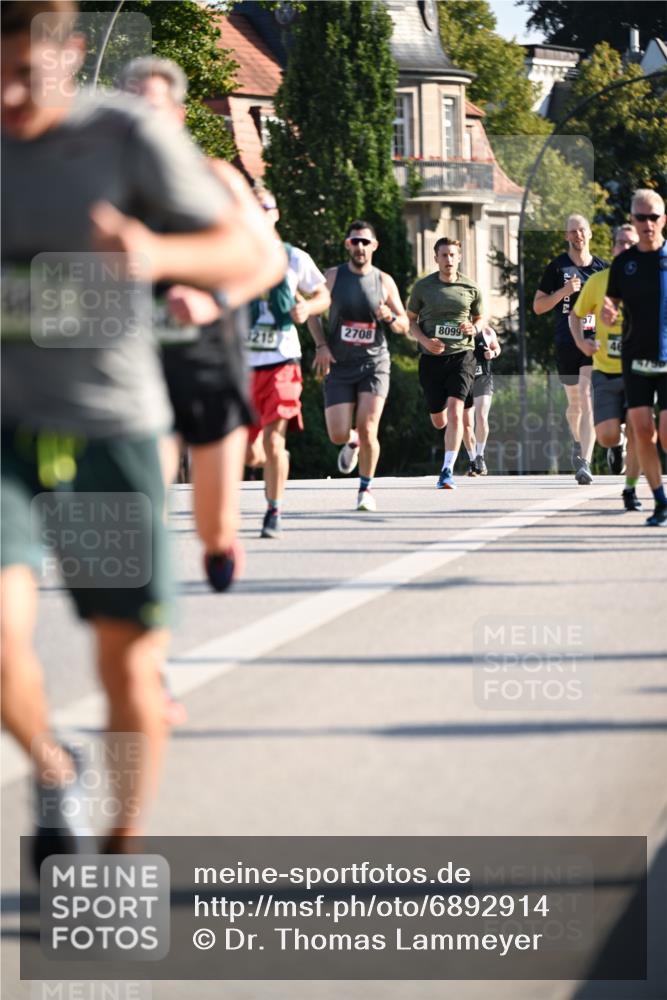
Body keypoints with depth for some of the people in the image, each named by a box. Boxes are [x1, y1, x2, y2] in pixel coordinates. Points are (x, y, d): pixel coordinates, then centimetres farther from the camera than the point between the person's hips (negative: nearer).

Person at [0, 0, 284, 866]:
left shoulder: (127, 136, -7)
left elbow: (254, 256, -4)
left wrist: (161, 256, -24)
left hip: (112, 425, -1)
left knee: (130, 664, 1)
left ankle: (123, 846, 24)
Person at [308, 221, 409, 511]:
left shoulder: (384, 281, 2)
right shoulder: (332, 277, -1)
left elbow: (404, 326, 7)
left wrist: (391, 317, -16)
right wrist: (321, 345, -5)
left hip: (374, 363, 0)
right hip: (339, 366, 1)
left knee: (367, 429, -14)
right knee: (338, 435, -5)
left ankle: (366, 487, 6)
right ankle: (353, 441, 33)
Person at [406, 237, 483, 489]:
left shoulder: (470, 288, 3)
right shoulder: (422, 287, 1)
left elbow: (480, 318, 16)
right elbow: (410, 320, 8)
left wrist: (474, 329, -8)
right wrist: (425, 340, -10)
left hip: (461, 355, -1)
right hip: (431, 357, 1)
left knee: (455, 411, -19)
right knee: (439, 420, 9)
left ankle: (447, 471, -18)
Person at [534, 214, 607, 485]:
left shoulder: (602, 268, 6)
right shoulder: (557, 267, 2)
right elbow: (537, 306, 1)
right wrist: (563, 291, -13)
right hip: (566, 342, 1)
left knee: (588, 400, -15)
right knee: (574, 402, 13)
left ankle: (584, 462, -19)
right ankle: (578, 443, 44)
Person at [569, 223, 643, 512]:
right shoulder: (598, 281, 0)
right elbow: (576, 315, 15)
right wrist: (581, 341, -4)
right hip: (606, 371, 0)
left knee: (635, 433, -7)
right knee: (607, 435, -10)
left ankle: (630, 490, 9)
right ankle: (616, 446, 28)